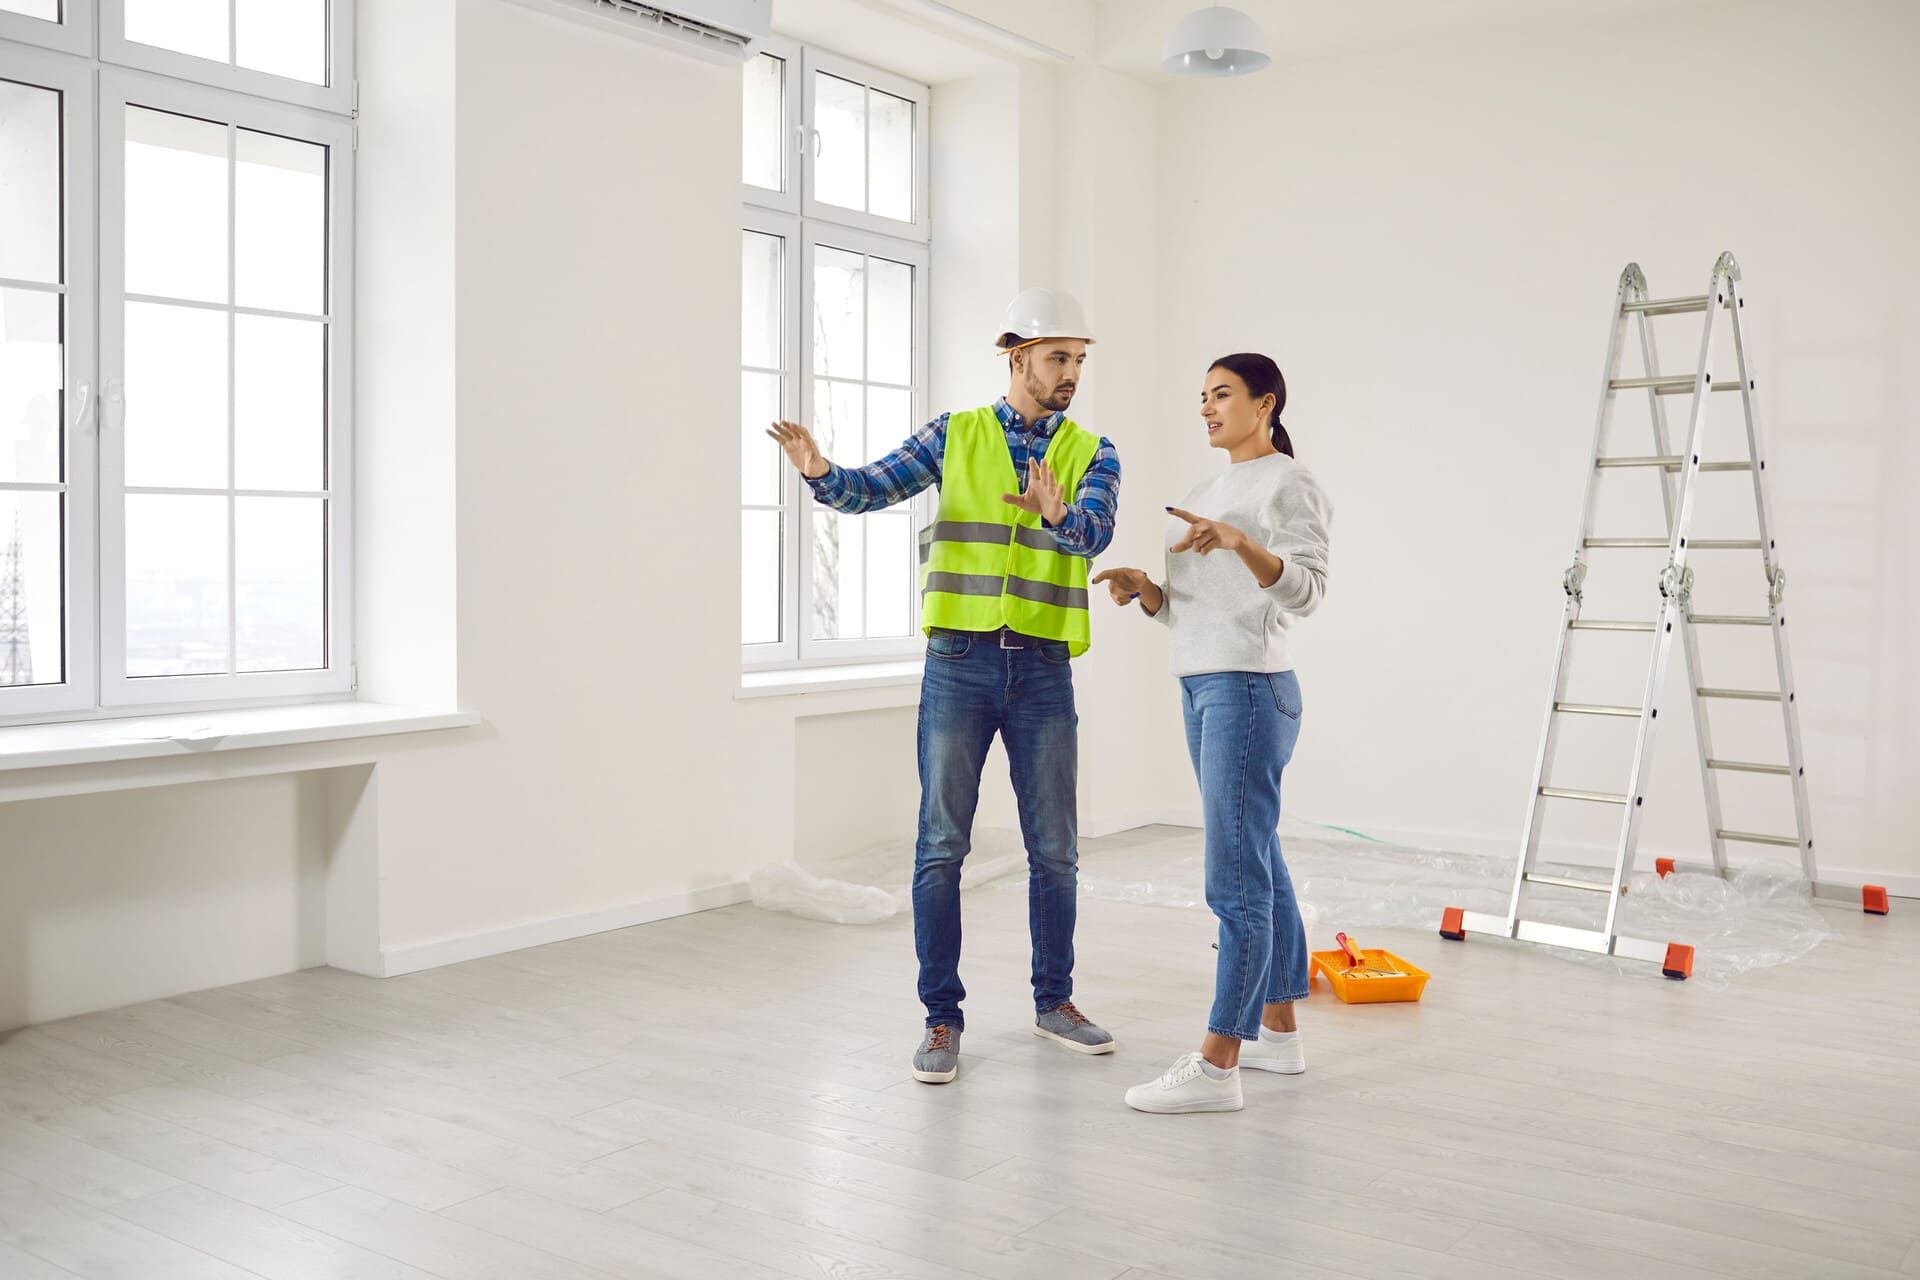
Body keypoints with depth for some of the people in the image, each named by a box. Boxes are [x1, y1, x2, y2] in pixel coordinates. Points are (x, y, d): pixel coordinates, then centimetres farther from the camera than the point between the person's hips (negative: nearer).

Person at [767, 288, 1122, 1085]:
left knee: (1054, 847, 8)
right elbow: (873, 490, -6)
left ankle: (1055, 1002, 25)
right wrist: (821, 472, -28)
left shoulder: (1092, 453, 5)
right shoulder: (954, 434, 4)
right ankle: (942, 1018, 10)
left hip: (1043, 669, 2)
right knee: (942, 844, -1)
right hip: (959, 663, -1)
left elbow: (1094, 532, -14)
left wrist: (1056, 513, -38)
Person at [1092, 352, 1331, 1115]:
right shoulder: (1202, 498, 18)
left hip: (1250, 692, -9)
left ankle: (1216, 1068, -6)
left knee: (1236, 880, -9)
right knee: (1259, 868, 15)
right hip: (1200, 693, 9)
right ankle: (1278, 1032, 25)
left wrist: (1240, 540, -36)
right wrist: (1143, 589, -3)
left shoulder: (1290, 486, -6)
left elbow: (1305, 592, -20)